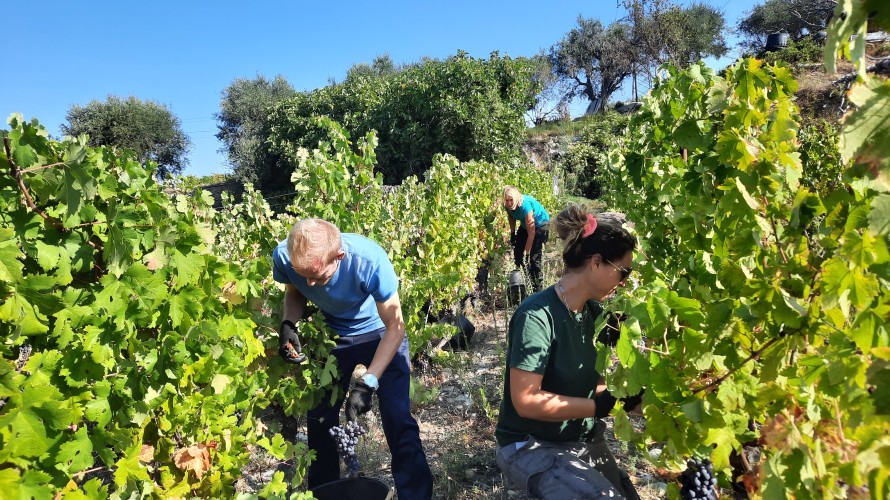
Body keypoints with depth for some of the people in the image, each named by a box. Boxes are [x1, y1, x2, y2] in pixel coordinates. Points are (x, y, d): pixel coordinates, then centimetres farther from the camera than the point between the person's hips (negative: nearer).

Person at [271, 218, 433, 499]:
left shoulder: (370, 260, -38)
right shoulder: (283, 257, -27)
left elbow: (395, 325, -27)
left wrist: (368, 383, -34)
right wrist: (289, 325, -23)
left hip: (380, 334, -3)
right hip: (332, 336, 4)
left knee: (398, 421, -11)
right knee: (320, 419, 11)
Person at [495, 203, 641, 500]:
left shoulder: (594, 311, -1)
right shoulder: (538, 316, -25)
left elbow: (586, 380, 6)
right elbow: (526, 401, -26)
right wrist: (601, 405, -25)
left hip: (583, 439, 8)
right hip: (532, 446, -8)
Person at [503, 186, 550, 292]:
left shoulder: (525, 206, -38)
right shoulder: (508, 206, -19)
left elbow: (531, 233, -34)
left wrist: (526, 253, -31)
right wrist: (512, 234, 4)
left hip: (541, 225, -7)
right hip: (525, 225, 8)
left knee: (534, 258, -13)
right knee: (517, 253, 7)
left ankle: (537, 289, -2)